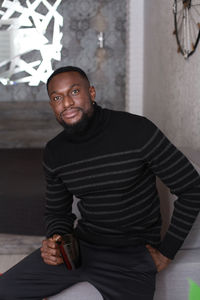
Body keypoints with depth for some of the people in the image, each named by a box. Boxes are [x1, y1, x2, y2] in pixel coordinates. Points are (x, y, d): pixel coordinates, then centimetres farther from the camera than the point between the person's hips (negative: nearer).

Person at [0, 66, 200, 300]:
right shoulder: (54, 153, 2)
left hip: (132, 254, -4)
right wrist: (55, 241, -9)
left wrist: (166, 252, -8)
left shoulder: (137, 131, -16)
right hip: (81, 243, 4)